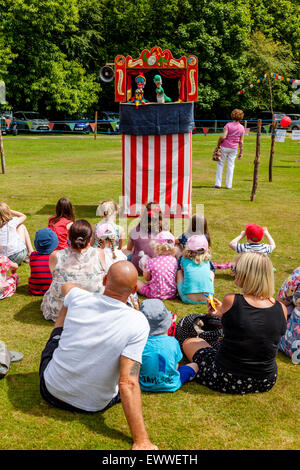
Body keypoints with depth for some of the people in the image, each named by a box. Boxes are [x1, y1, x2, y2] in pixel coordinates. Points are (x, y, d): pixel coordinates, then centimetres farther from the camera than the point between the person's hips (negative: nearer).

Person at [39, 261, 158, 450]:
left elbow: (67, 285, 11)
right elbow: (128, 384, -30)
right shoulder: (138, 323, -25)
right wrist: (142, 441, -26)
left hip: (51, 391, 2)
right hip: (94, 406, -1)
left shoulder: (79, 298, -16)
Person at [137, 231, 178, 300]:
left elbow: (147, 278, 1)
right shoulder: (174, 260, -5)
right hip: (172, 294, 4)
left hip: (156, 294, -4)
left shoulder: (151, 261, -12)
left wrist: (145, 267, 17)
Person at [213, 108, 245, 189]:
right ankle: (229, 185, 11)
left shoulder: (228, 125, -9)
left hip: (224, 147, -2)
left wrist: (218, 145, -5)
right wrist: (241, 152, 8)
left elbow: (223, 136, -18)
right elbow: (241, 142, 1)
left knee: (220, 164, 7)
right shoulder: (242, 128, 0)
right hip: (234, 149, 2)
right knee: (230, 166, 10)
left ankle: (218, 183, 4)